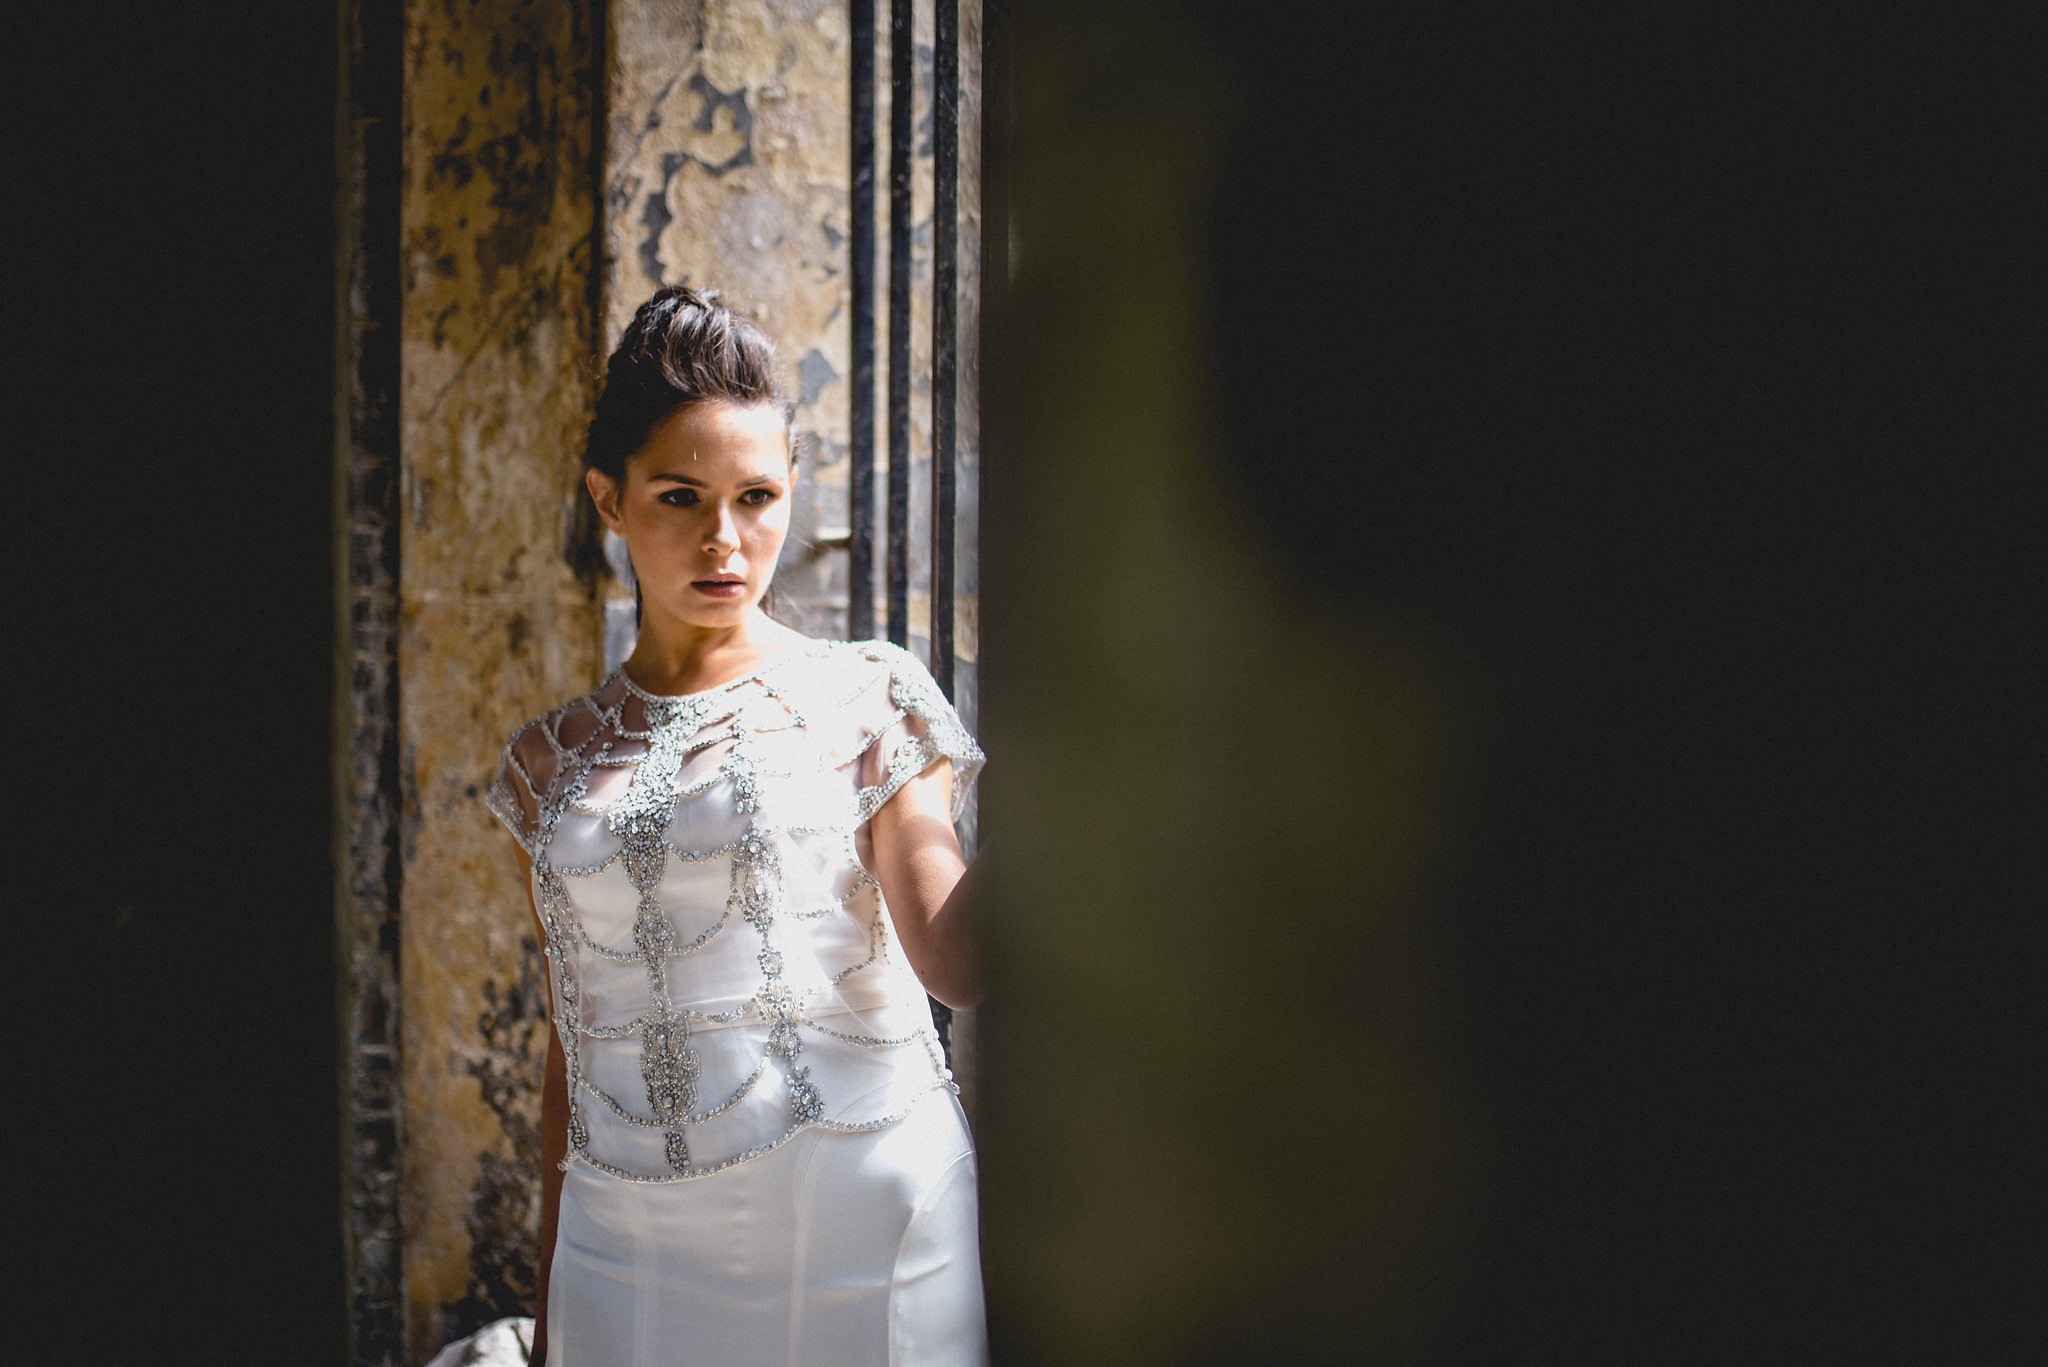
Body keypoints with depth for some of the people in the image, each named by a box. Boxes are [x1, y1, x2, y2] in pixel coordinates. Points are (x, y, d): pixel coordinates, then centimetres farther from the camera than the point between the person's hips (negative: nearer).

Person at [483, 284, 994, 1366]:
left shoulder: (866, 699, 0)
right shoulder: (553, 761, 9)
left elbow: (958, 962, -12)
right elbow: (574, 1044, 13)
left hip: (859, 1234, -2)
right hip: (628, 1255, 3)